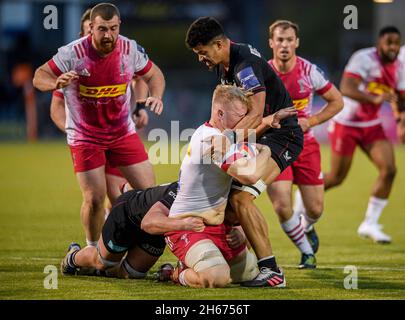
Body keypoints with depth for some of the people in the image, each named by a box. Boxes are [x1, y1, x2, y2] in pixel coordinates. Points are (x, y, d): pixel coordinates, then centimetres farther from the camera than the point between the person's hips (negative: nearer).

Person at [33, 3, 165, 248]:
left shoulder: (130, 50, -10)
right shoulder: (73, 53, -19)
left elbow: (153, 74, 8)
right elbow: (40, 77, -11)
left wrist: (156, 97, -12)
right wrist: (57, 83, -33)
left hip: (123, 132, 3)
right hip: (84, 136, -3)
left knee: (149, 192, -3)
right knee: (94, 200, -10)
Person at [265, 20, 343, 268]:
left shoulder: (309, 71, -9)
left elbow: (337, 102, 2)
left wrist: (311, 121, -11)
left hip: (305, 144, 1)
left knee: (315, 209, 1)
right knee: (282, 207, -15)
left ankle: (306, 227, 41)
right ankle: (307, 251, 11)